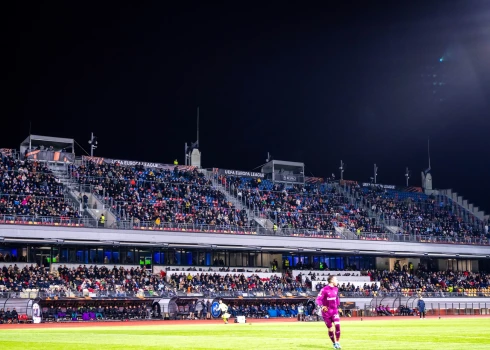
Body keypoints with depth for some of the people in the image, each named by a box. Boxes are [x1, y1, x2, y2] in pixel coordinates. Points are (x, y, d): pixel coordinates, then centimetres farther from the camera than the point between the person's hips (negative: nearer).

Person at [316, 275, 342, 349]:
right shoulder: (324, 289, -15)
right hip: (326, 311, -4)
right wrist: (322, 306, -34)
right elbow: (318, 299, -18)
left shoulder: (336, 289, 5)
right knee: (330, 329, 4)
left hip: (334, 310, 4)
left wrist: (338, 305, 15)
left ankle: (337, 343, -3)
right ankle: (334, 343, 22)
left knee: (337, 325, -14)